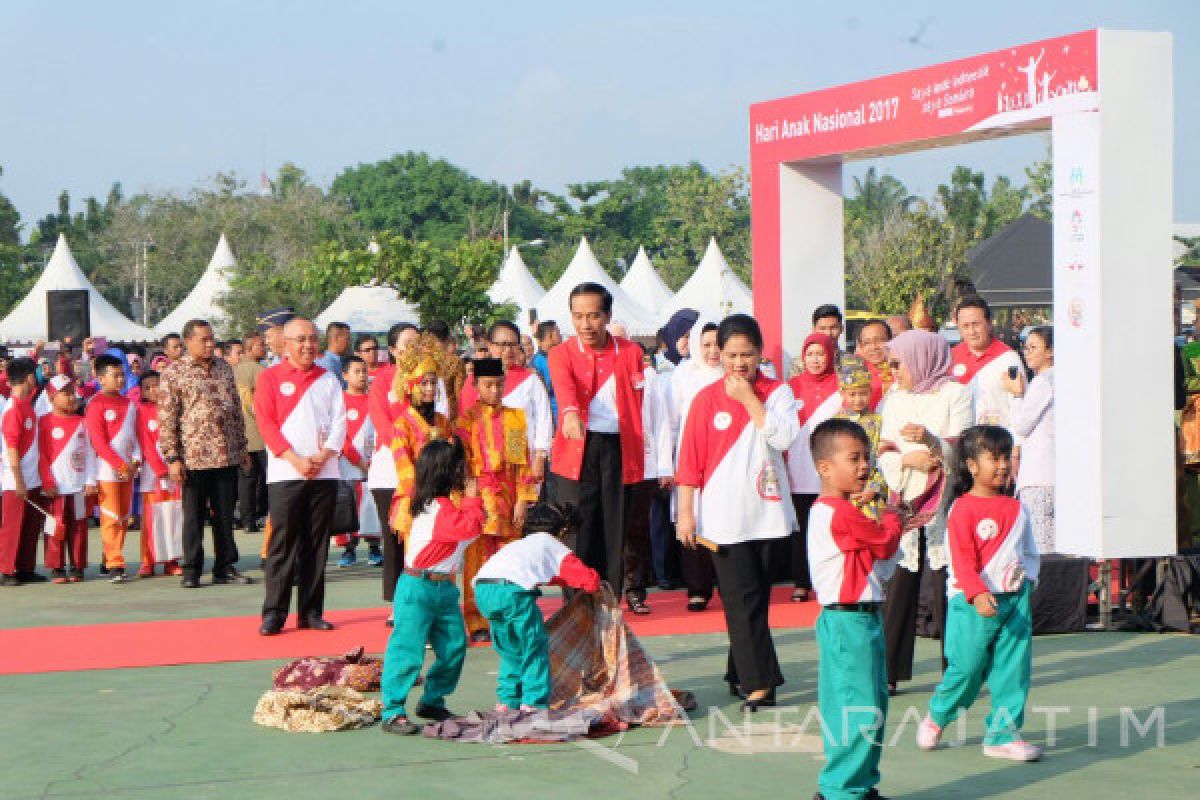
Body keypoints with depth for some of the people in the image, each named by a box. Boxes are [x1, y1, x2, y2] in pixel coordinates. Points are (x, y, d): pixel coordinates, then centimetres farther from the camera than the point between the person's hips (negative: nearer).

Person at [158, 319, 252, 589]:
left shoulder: (224, 368, 12)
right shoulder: (174, 373, -3)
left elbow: (236, 410, 18)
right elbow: (166, 420, -5)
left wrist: (242, 447, 15)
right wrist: (172, 458, -10)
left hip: (227, 456, 4)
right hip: (194, 456, -4)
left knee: (225, 513, 8)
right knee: (194, 515, 2)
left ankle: (225, 567, 15)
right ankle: (191, 570, 10)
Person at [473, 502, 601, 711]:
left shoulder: (518, 545, 37)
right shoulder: (553, 546, 20)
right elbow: (590, 580, 19)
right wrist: (594, 583, 40)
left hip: (482, 589, 6)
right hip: (513, 590, -6)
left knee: (509, 649, 23)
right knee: (535, 647, 9)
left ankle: (507, 701, 26)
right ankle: (533, 702, 6)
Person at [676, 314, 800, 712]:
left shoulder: (778, 392, 3)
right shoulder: (706, 399, 0)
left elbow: (784, 437, -15)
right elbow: (690, 459, 0)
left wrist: (749, 398, -13)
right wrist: (685, 512, -3)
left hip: (767, 512, 2)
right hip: (724, 518, -2)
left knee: (755, 599, 10)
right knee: (742, 600, -7)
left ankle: (740, 674, 23)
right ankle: (760, 683, -8)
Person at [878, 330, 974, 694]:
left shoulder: (955, 394, -1)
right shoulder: (895, 400, 15)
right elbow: (884, 453, 9)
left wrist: (930, 440, -28)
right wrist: (908, 460, -11)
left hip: (945, 505, -4)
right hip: (904, 505, 4)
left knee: (946, 586, -5)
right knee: (898, 585, 3)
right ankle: (888, 671, 8)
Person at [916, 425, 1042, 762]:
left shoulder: (1015, 508, 11)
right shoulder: (963, 509, -9)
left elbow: (1031, 553, 22)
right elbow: (962, 560, -16)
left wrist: (1026, 576, 5)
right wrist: (978, 595, -27)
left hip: (1015, 600, 6)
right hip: (973, 604, -6)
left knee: (1013, 668, 2)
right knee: (967, 667, 0)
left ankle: (1003, 733, 11)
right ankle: (937, 716, 26)